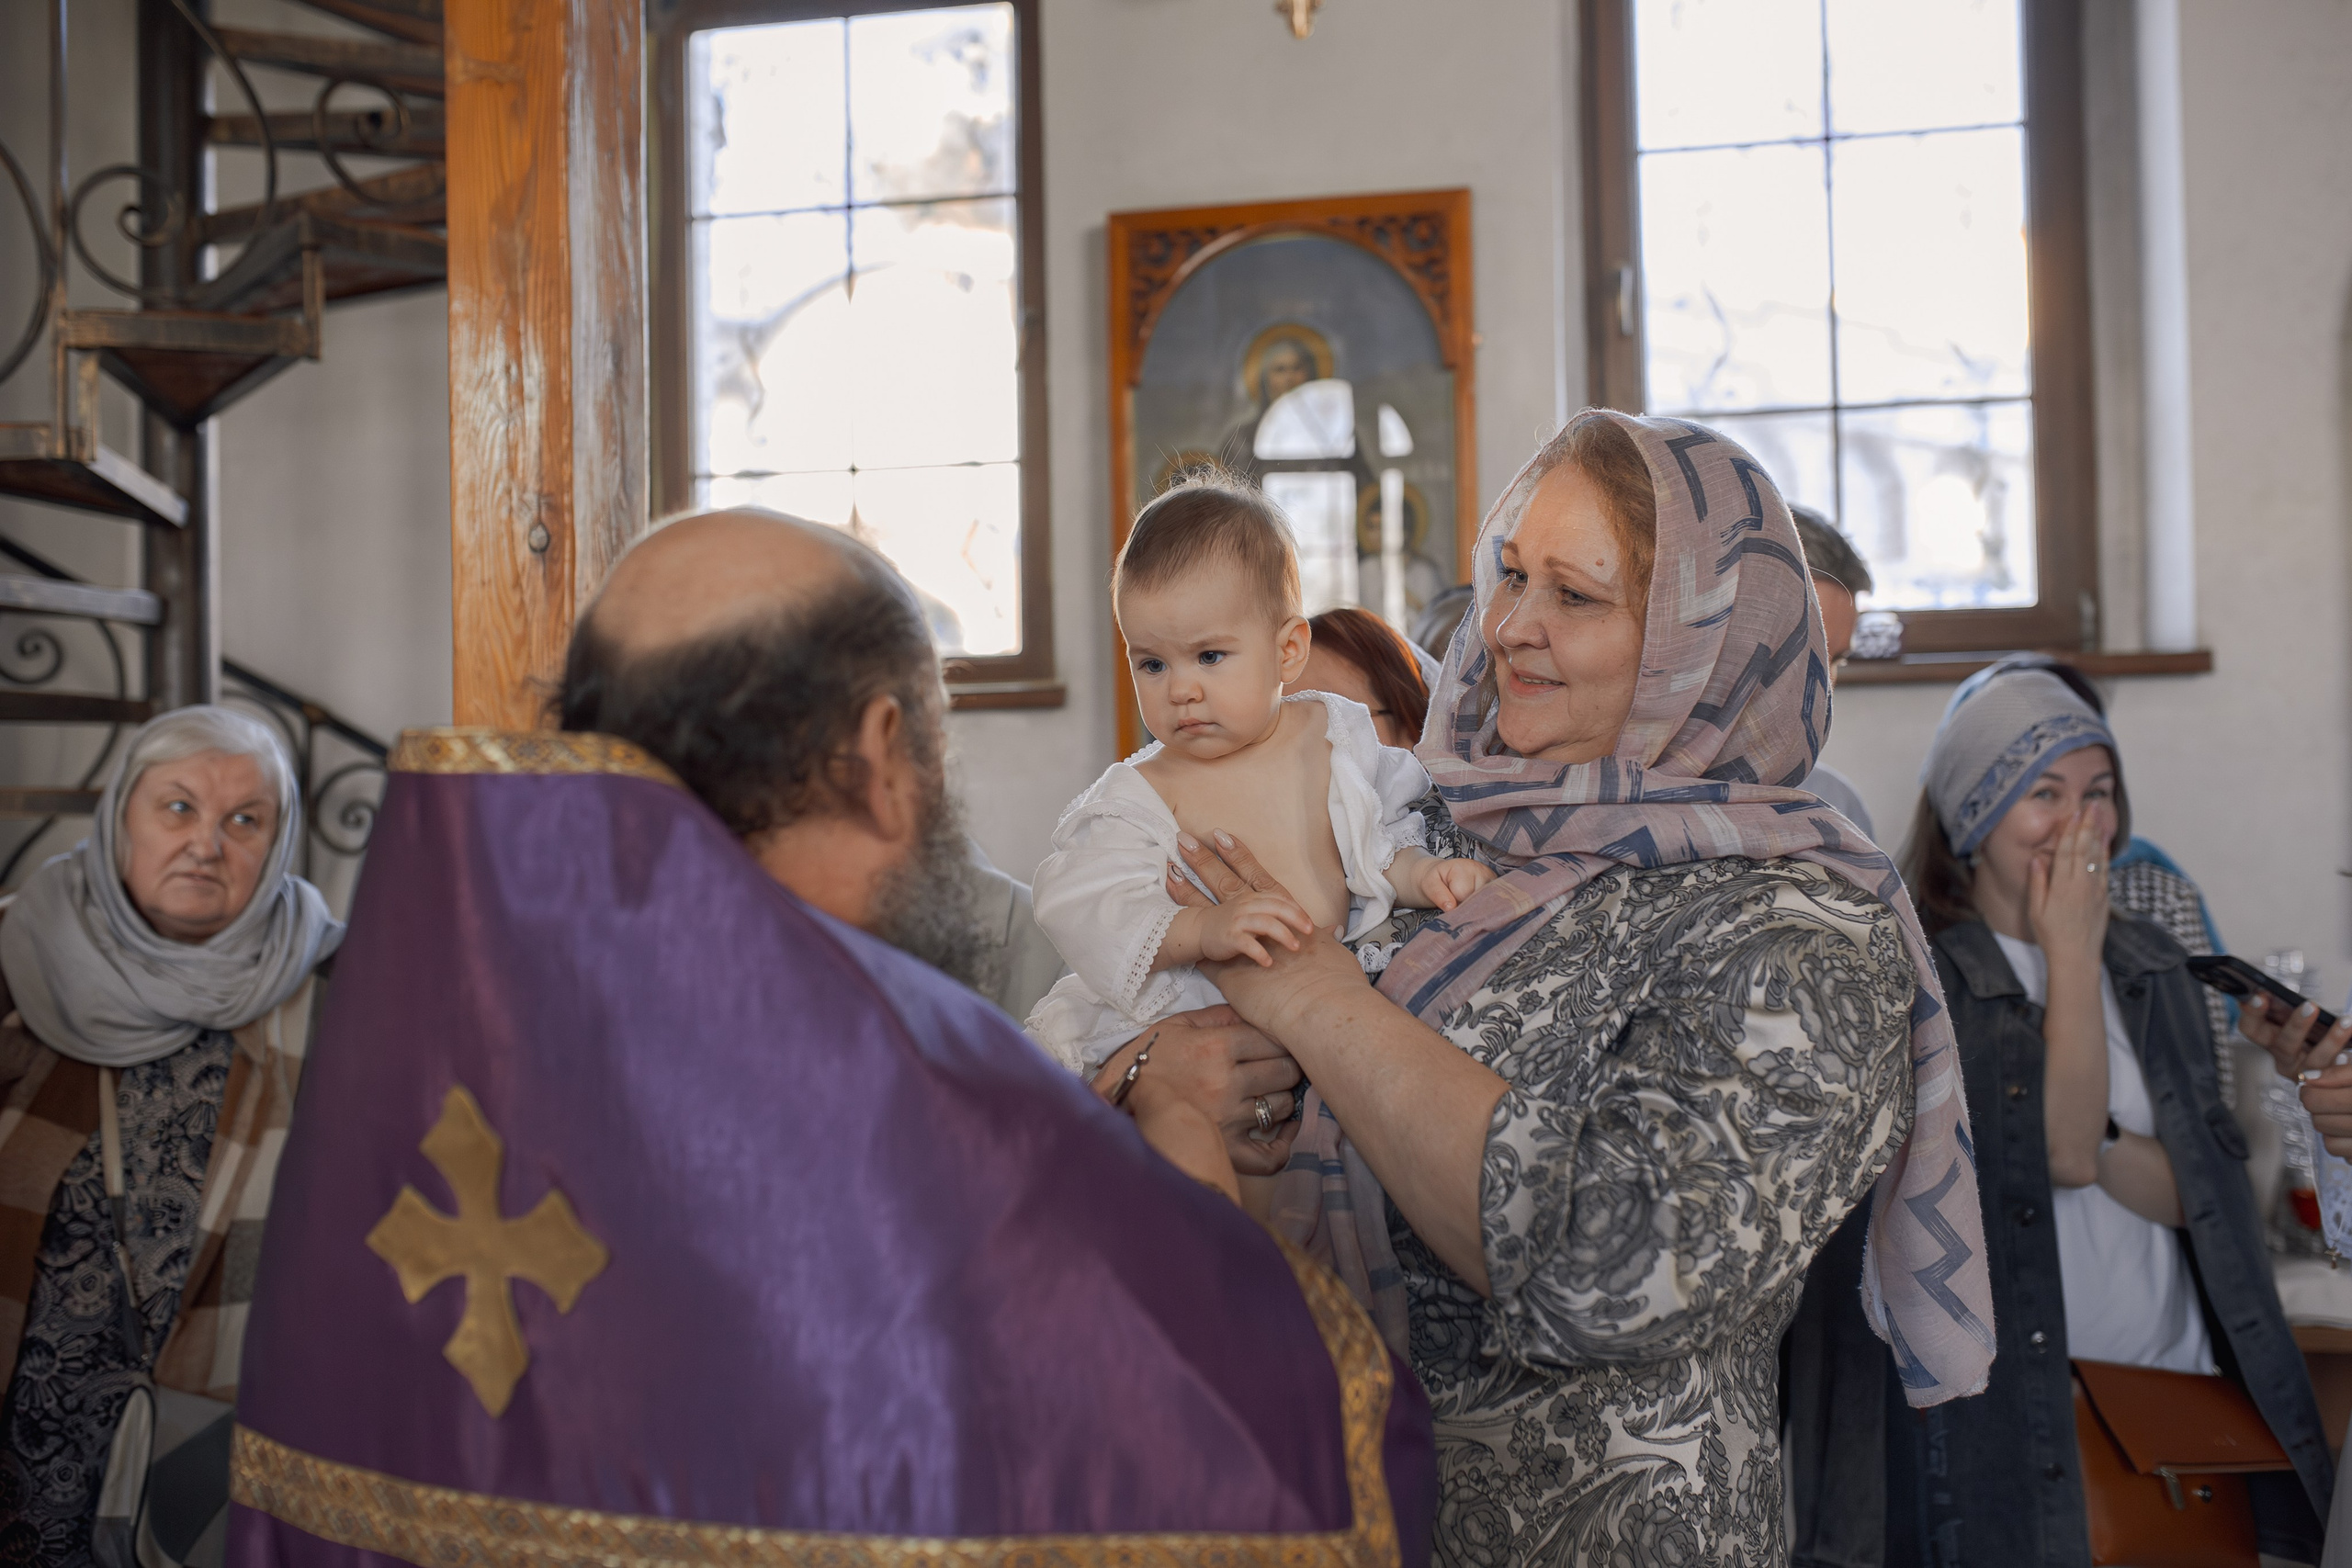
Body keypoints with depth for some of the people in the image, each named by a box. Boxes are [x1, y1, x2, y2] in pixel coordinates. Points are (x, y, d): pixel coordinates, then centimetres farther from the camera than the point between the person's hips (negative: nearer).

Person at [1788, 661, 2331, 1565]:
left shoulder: (2148, 966, 9)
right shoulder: (1920, 977, -11)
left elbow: (2208, 1192, 3)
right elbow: (2066, 1152, -20)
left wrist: (2095, 1140, -17)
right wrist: (2070, 954, -12)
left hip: (2175, 1388, 6)